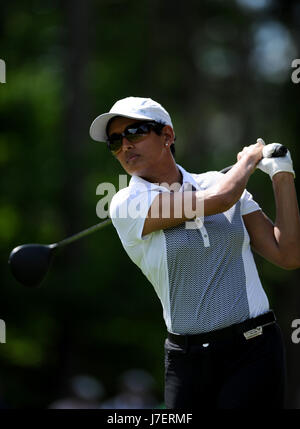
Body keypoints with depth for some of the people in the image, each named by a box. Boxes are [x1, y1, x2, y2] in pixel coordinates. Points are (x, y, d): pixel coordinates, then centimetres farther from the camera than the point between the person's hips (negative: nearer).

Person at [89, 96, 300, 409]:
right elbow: (219, 200, -15)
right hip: (188, 359, -1)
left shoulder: (218, 182, 8)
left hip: (254, 351, 1)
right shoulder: (126, 206, -4)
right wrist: (249, 158, 4)